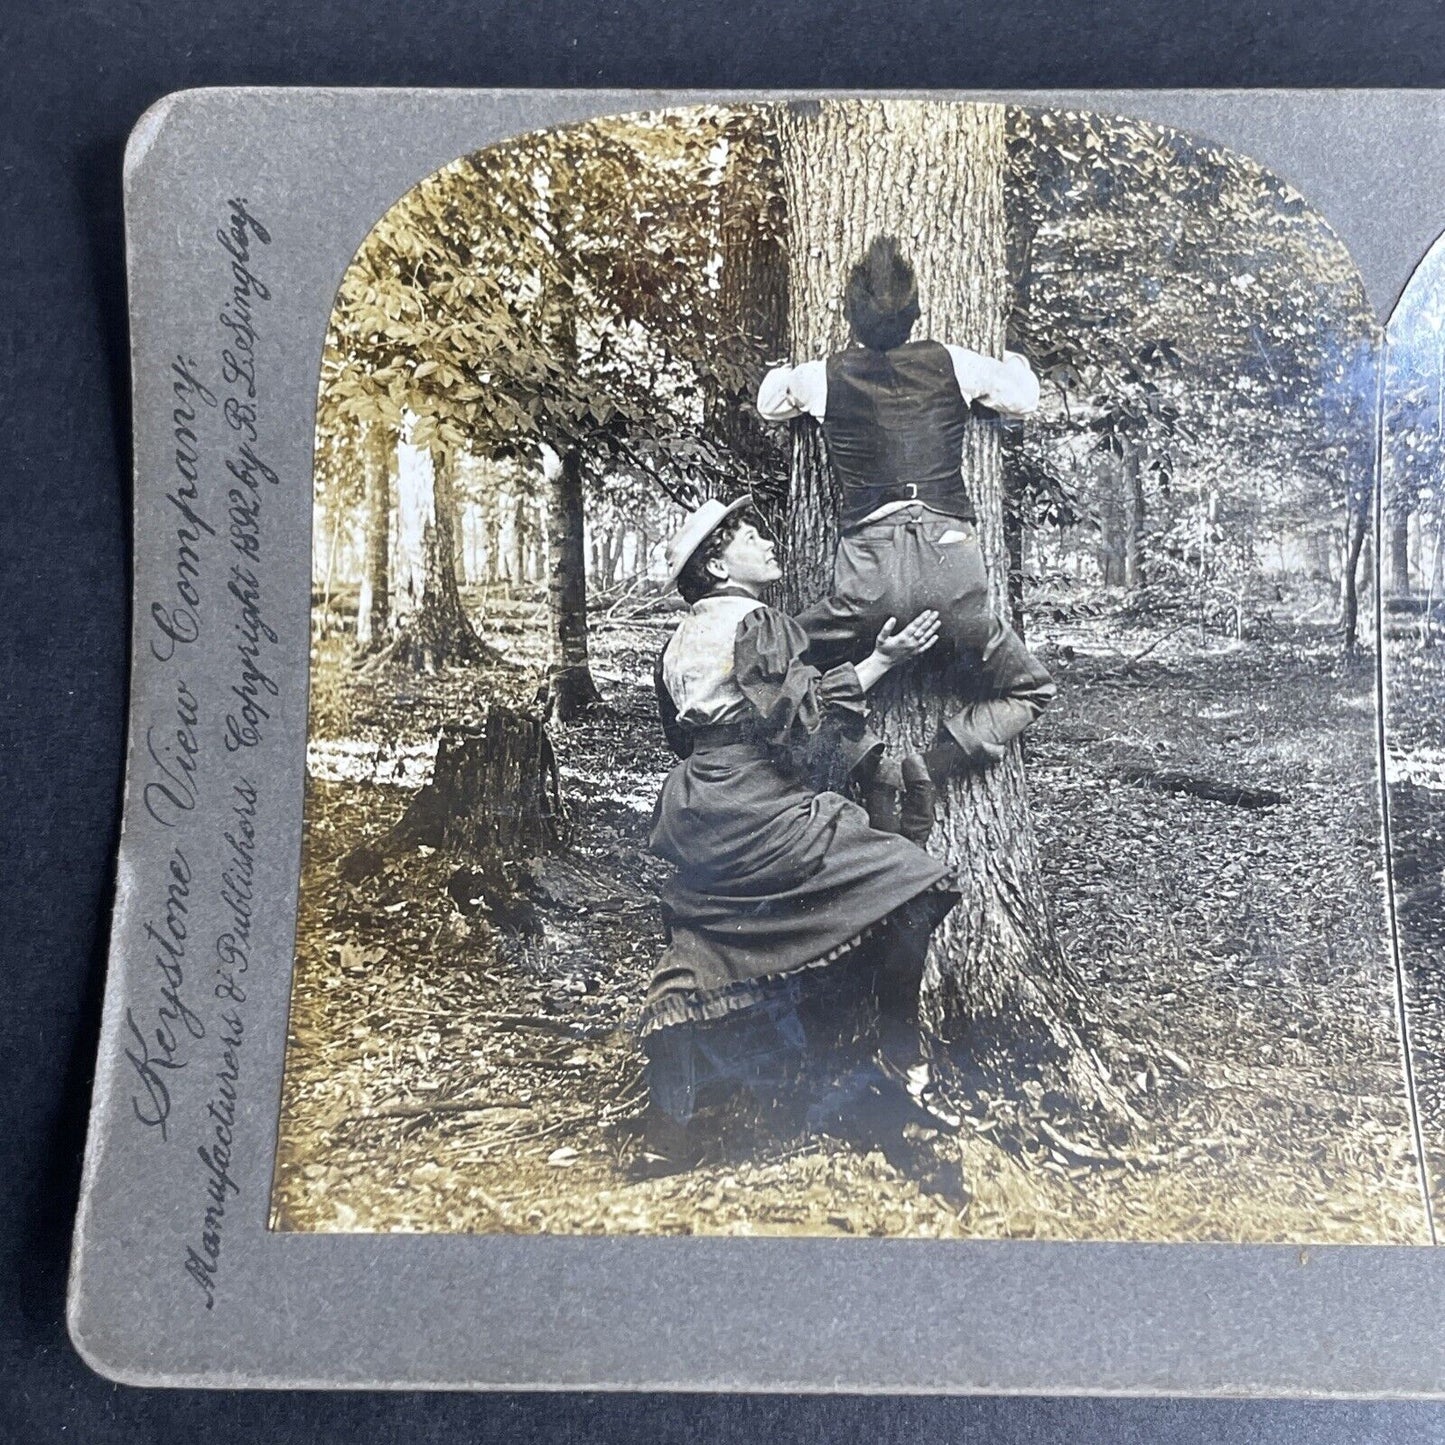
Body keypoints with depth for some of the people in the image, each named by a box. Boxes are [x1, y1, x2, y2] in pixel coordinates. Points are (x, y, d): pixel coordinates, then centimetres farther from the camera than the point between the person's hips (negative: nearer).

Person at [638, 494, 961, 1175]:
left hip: (698, 820, 9)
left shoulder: (684, 638, 17)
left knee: (697, 965, 15)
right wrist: (879, 661, -13)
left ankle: (665, 1133, 20)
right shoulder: (756, 623, -8)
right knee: (910, 879, -7)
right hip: (757, 816, -9)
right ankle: (900, 1062, -1)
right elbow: (799, 718, -16)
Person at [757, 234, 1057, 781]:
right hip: (953, 576, 1)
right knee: (1027, 692, 20)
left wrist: (785, 369, 50)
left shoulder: (824, 377, 6)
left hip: (869, 582, 0)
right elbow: (1023, 398, 24)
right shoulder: (951, 364, 6)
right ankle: (933, 771, -3)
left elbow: (769, 400, 28)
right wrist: (1012, 360, 46)